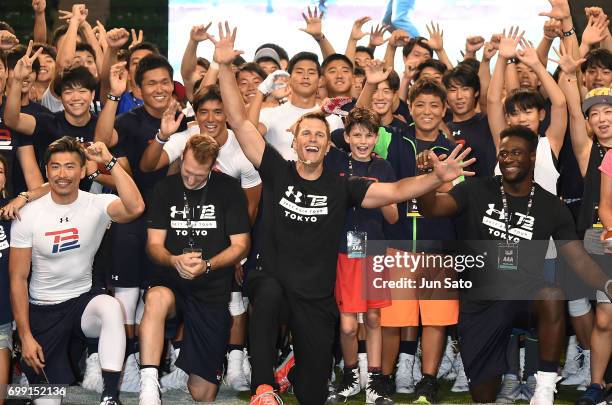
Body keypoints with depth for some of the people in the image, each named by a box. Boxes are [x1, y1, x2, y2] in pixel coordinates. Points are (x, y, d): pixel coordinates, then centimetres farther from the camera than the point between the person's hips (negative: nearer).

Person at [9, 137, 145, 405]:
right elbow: (18, 279, -4)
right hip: (43, 310, 0)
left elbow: (135, 208, -31)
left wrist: (110, 162, -29)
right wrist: (25, 336, -9)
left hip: (84, 300, 0)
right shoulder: (28, 215, -7)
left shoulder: (97, 205, -8)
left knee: (112, 307, -37)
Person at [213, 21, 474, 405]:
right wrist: (226, 68, -15)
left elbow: (396, 190, -6)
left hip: (317, 300, 2)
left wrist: (437, 177, -23)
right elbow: (240, 121, -6)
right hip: (272, 282, -2)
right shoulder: (277, 171, -2)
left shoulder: (342, 187, 0)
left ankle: (291, 369, 45)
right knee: (268, 294, -42)